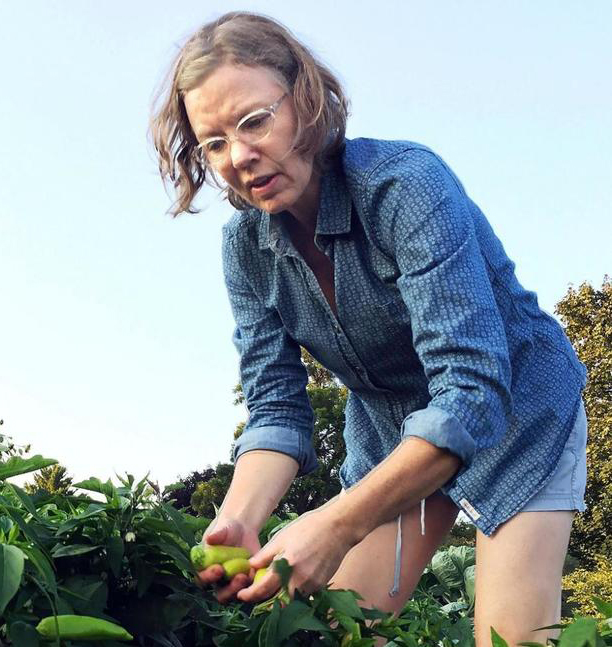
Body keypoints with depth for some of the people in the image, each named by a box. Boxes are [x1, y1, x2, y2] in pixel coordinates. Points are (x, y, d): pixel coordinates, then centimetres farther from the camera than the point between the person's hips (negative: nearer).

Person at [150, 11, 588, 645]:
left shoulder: (406, 183, -31)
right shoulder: (246, 244, -12)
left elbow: (473, 391, -37)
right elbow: (276, 406, -12)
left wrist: (336, 526, -41)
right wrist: (237, 521, -31)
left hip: (514, 406, -4)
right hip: (391, 428, 5)